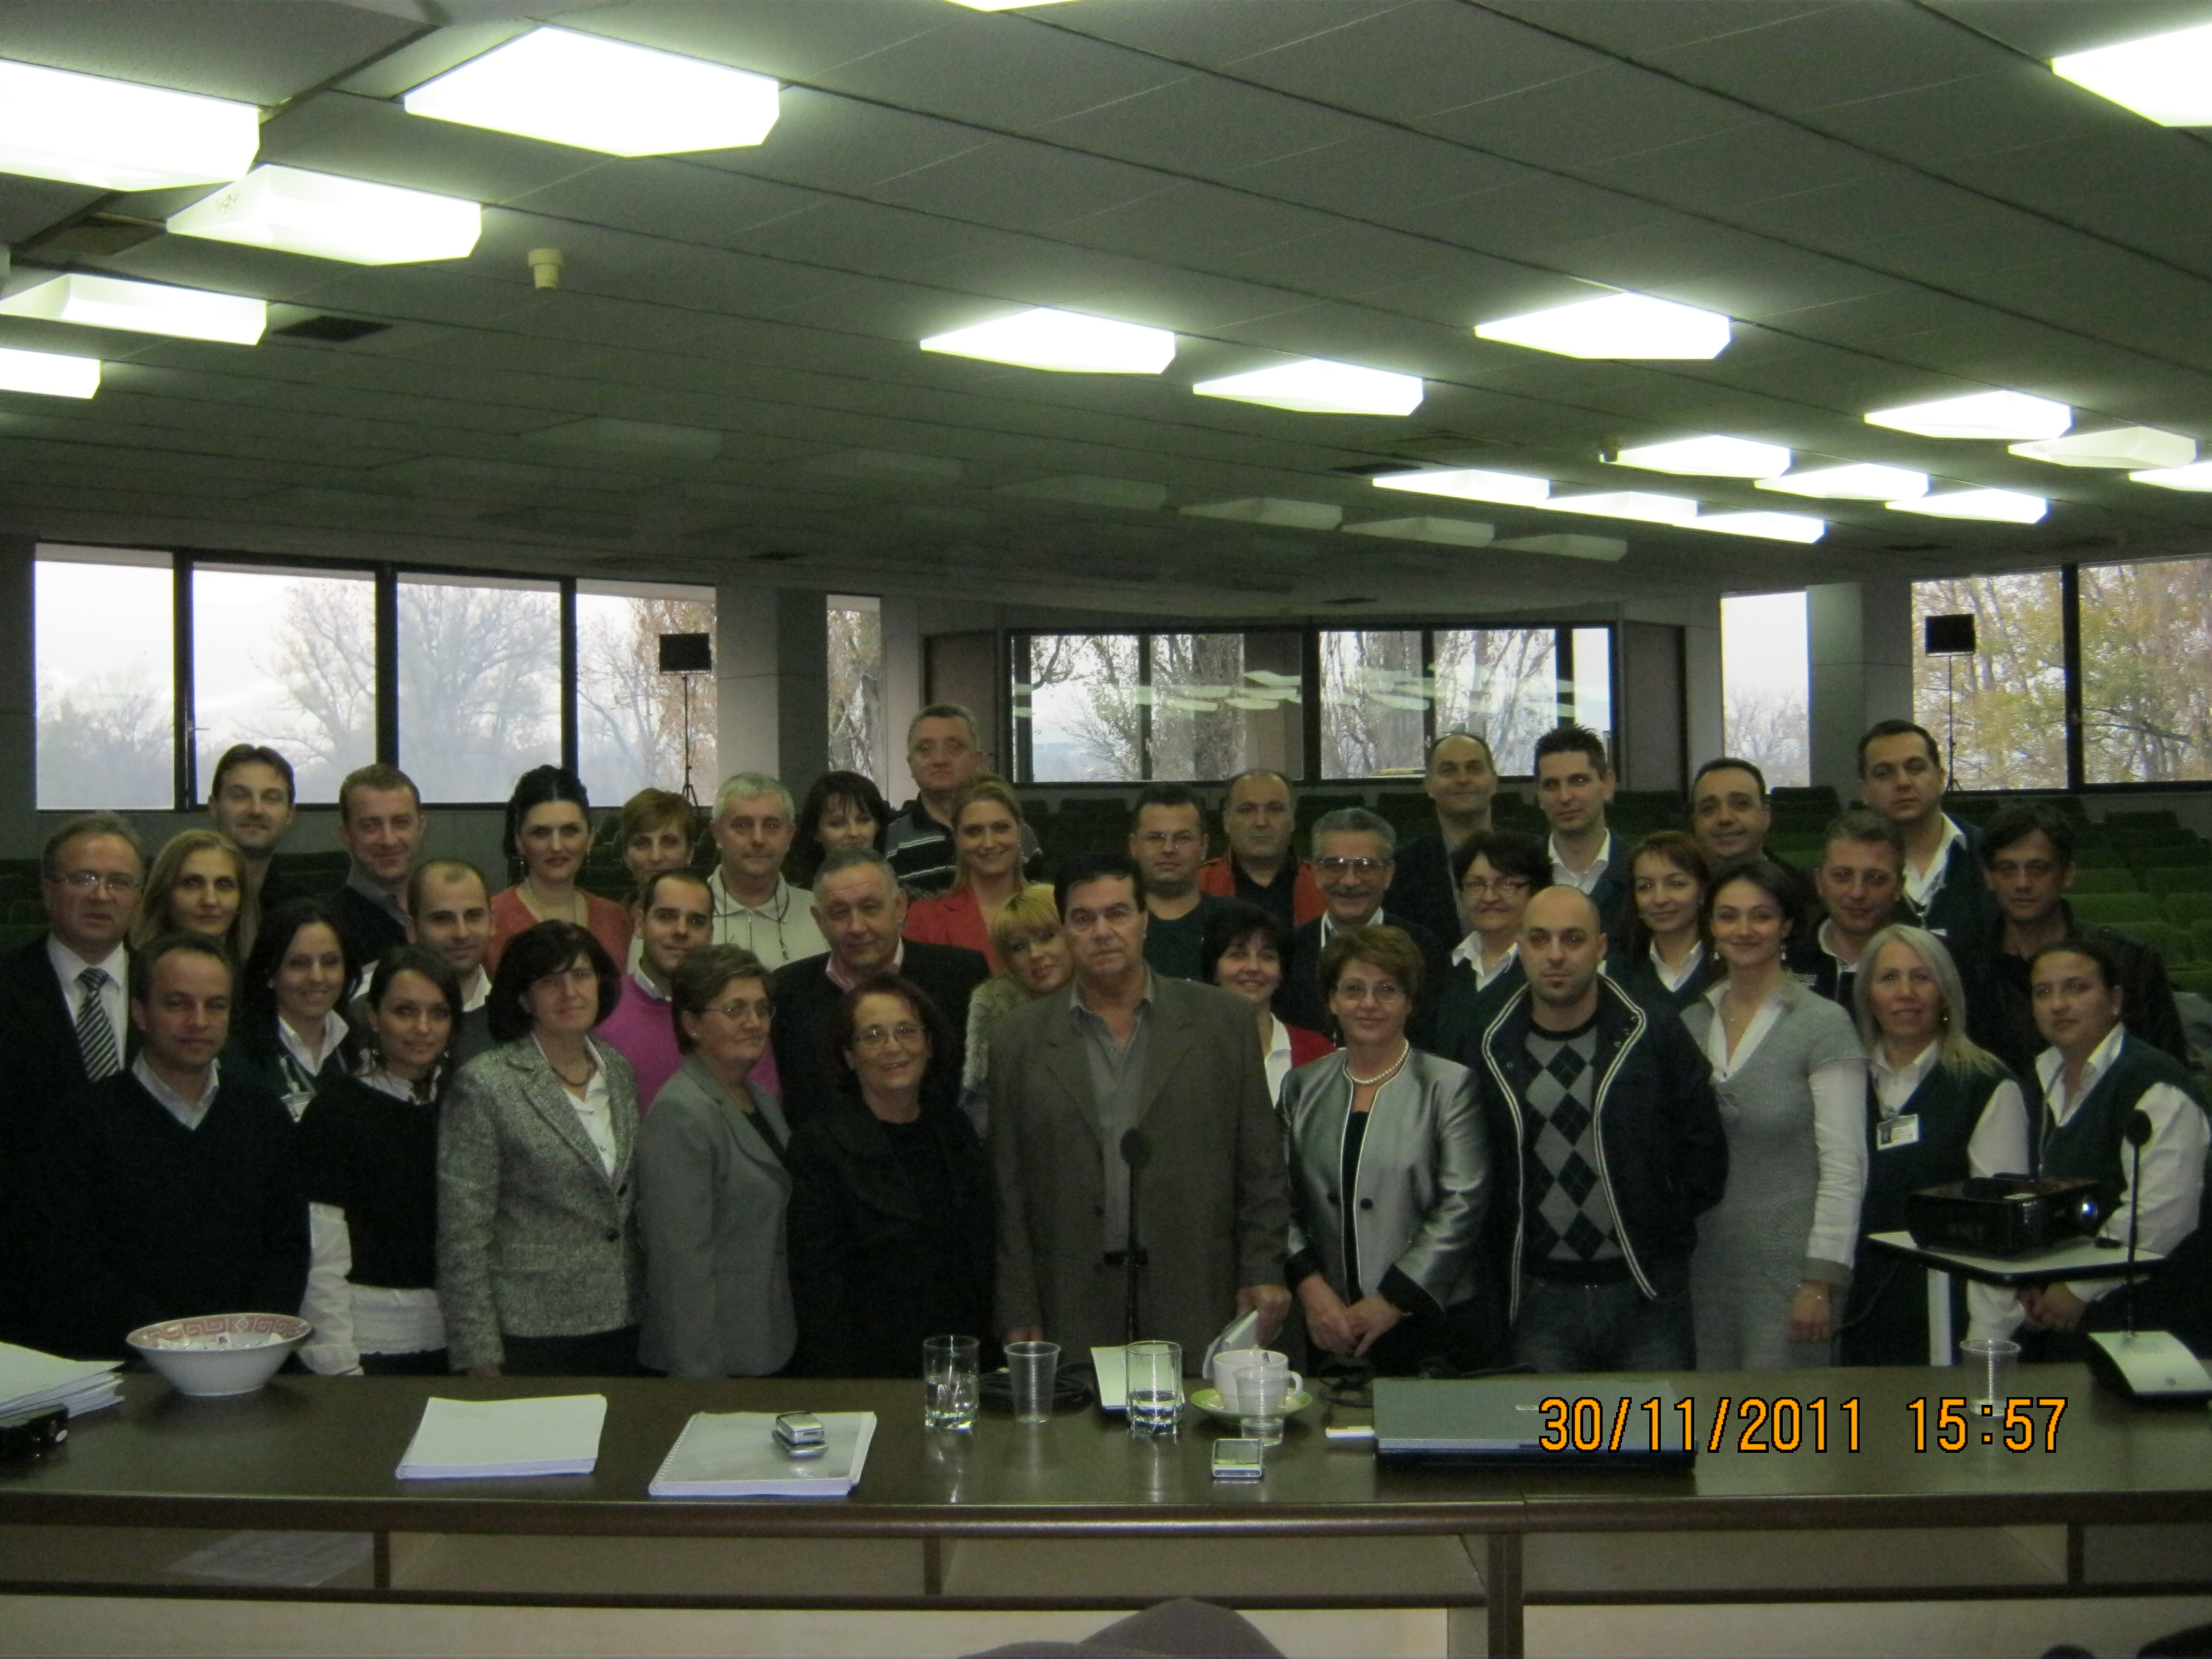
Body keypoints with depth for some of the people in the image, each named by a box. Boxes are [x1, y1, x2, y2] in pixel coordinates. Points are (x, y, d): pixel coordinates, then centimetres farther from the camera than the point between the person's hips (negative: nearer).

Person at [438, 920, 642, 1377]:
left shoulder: (619, 1071, 9)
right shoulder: (486, 1085, -10)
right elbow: (462, 1233, -11)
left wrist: (646, 1305, 11)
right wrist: (481, 1358, -13)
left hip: (622, 1327, 5)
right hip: (529, 1337, -5)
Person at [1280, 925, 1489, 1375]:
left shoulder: (1450, 1085, -1)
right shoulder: (1302, 1087, 10)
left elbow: (1461, 1208, -8)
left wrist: (1391, 1302, -12)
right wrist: (1310, 1285, -8)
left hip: (1432, 1322, -3)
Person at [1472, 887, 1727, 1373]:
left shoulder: (1654, 1037, 0)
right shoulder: (1492, 1052, 2)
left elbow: (1706, 1150, 5)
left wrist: (1661, 1234, 3)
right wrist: (1501, 1269, 5)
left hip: (1647, 1293, -1)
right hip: (1538, 1300, 1)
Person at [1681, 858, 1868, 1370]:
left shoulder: (1825, 1025, -7)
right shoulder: (1689, 1023, 8)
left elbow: (1845, 1167, -10)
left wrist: (1821, 1282, -14)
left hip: (1787, 1267, -5)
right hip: (1702, 1265, 5)